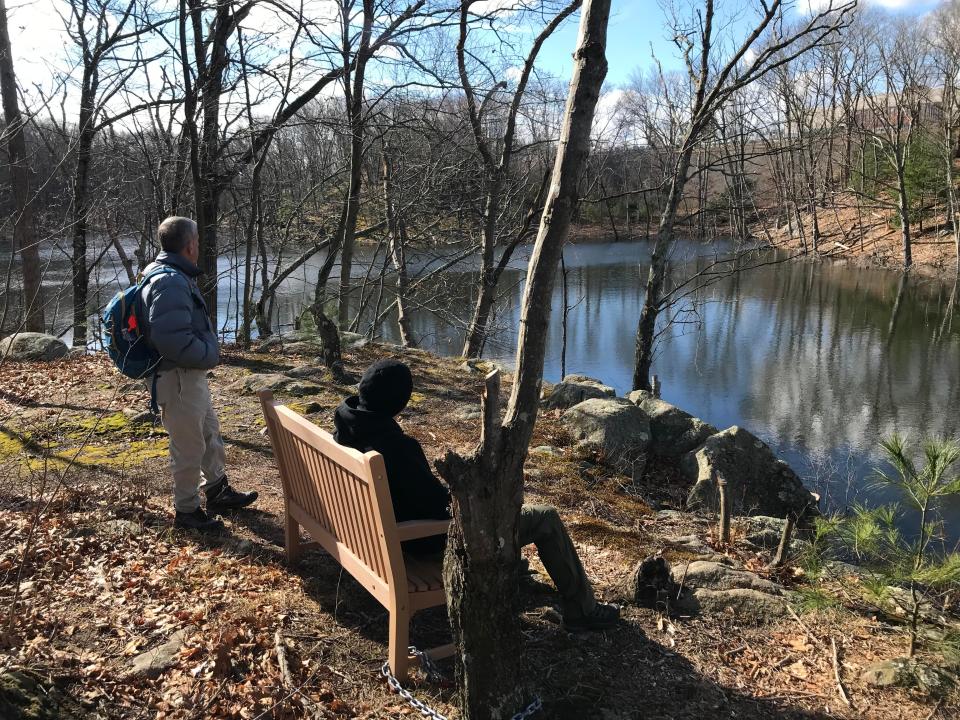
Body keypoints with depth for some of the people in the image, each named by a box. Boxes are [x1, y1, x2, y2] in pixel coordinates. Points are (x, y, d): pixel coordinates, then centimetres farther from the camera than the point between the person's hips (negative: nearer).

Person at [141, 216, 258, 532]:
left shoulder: (176, 276, 11)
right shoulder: (171, 283, -24)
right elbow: (173, 339, -33)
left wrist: (209, 350, 10)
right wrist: (210, 355, -18)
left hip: (192, 374, 11)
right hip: (177, 378, -11)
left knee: (210, 433, 23)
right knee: (189, 447, 3)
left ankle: (218, 492, 39)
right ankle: (187, 511, 19)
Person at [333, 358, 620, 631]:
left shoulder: (345, 426, -8)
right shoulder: (395, 447, -37)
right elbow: (436, 502, -28)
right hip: (432, 538, -9)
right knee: (547, 518, 2)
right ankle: (582, 610, 18)